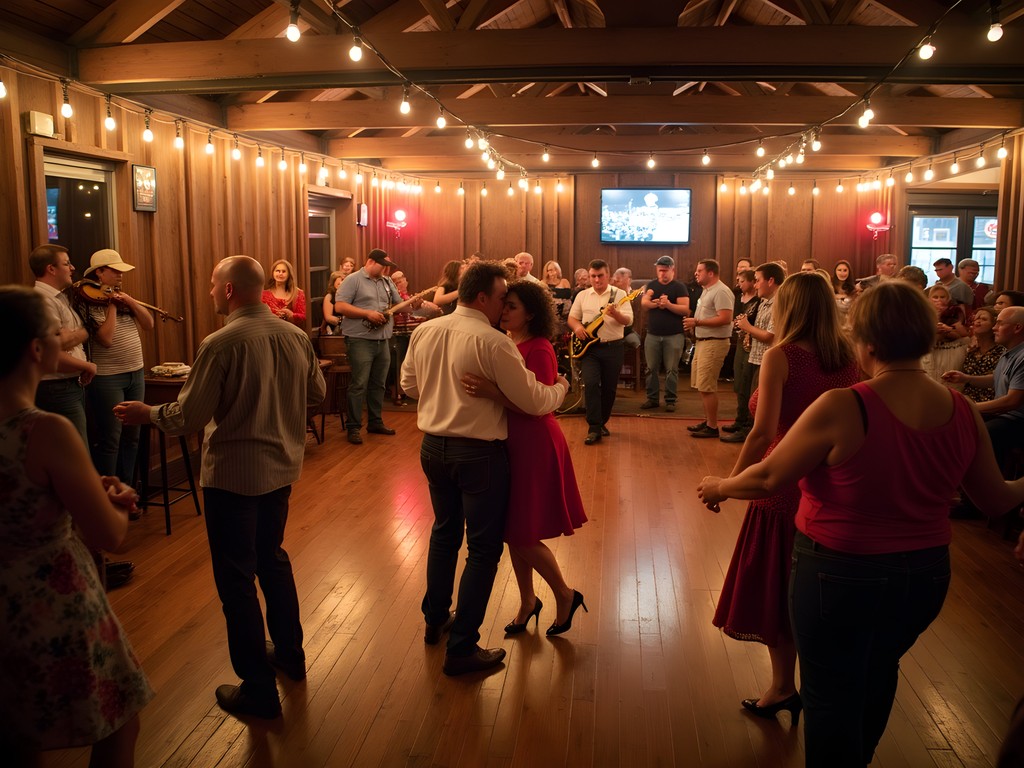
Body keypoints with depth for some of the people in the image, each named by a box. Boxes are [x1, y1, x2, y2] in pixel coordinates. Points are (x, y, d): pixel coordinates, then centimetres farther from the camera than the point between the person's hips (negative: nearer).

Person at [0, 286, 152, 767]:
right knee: (119, 727, 16)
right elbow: (109, 537, -21)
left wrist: (89, 489, 4)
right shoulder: (48, 432, -26)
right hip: (56, 613, -7)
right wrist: (118, 501, -2)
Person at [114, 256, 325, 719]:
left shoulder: (221, 344, -20)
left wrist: (146, 414, 3)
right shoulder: (296, 337, -2)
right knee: (272, 559, 25)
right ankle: (289, 654, 39)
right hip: (282, 468, 7)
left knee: (236, 578, 5)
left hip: (232, 476, -7)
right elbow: (317, 393, 11)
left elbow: (187, 418, -16)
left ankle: (259, 689, 14)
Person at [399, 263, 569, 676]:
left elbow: (409, 385, 14)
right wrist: (561, 387, 4)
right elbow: (534, 401, -15)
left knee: (444, 533, 25)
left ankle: (435, 620, 40)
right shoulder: (493, 342, -19)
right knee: (483, 548, 6)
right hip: (478, 453, -7)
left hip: (432, 447, 7)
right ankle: (461, 649, 10)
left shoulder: (423, 332, 1)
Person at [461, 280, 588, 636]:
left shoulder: (539, 350, -16)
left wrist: (491, 391, -34)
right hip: (508, 443, 7)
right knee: (513, 531, 15)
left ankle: (566, 596, 23)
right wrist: (478, 388, -7)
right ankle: (527, 601, 34)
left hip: (533, 447, -7)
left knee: (523, 534, -1)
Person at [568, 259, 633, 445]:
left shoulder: (619, 294, -1)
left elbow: (629, 321, -10)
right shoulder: (582, 295, 7)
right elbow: (572, 317, 13)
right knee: (591, 384, -16)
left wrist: (615, 314, -30)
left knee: (609, 388, 6)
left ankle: (602, 422, 26)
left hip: (613, 347, 0)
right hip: (589, 347, 1)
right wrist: (577, 327, -9)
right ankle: (594, 428, -12)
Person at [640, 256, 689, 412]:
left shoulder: (679, 287, -1)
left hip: (674, 335, -4)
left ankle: (670, 400, 6)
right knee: (652, 368, 7)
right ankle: (652, 398, 16)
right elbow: (644, 303, -3)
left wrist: (668, 304, -24)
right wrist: (657, 303, -20)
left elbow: (685, 309, -11)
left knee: (671, 369, -1)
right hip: (652, 335, 4)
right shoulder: (651, 285, 11)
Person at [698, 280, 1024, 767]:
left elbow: (768, 477, -17)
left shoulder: (842, 409, -26)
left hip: (840, 574, -6)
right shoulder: (963, 412, -9)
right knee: (878, 672, 31)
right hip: (925, 574, 6)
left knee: (831, 694, 15)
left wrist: (720, 487, 4)